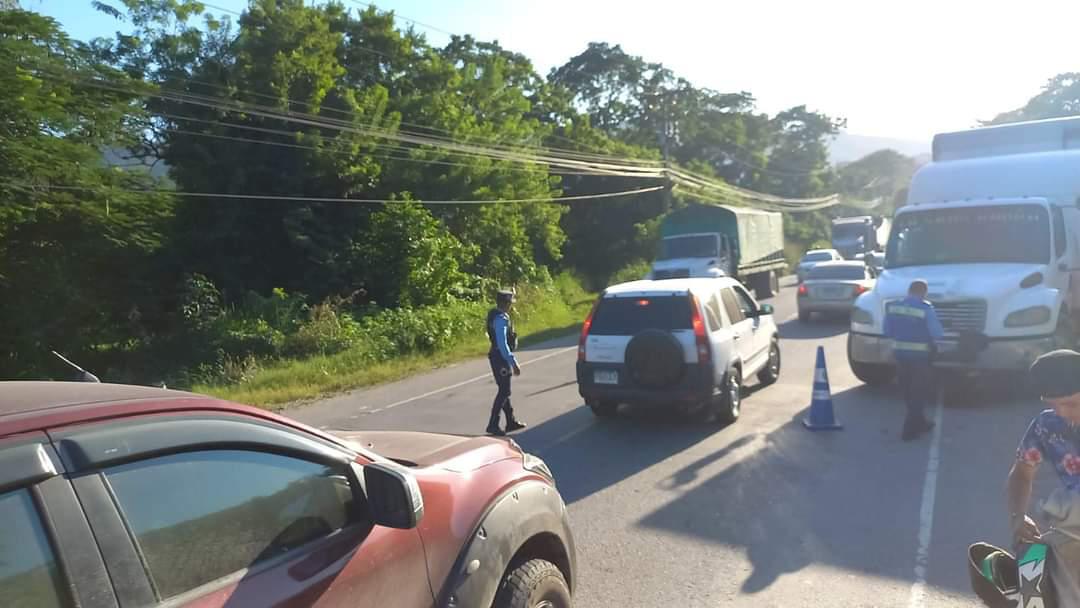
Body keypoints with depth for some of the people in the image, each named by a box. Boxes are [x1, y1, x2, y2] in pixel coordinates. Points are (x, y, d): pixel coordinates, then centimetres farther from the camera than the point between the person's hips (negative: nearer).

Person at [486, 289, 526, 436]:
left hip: (500, 357, 10)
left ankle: (511, 421, 26)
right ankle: (493, 425, 0)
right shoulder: (500, 319, -21)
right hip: (501, 358, -10)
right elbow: (502, 344, -26)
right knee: (504, 391, -5)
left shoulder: (499, 316, 10)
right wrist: (513, 363, -26)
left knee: (504, 390, 16)